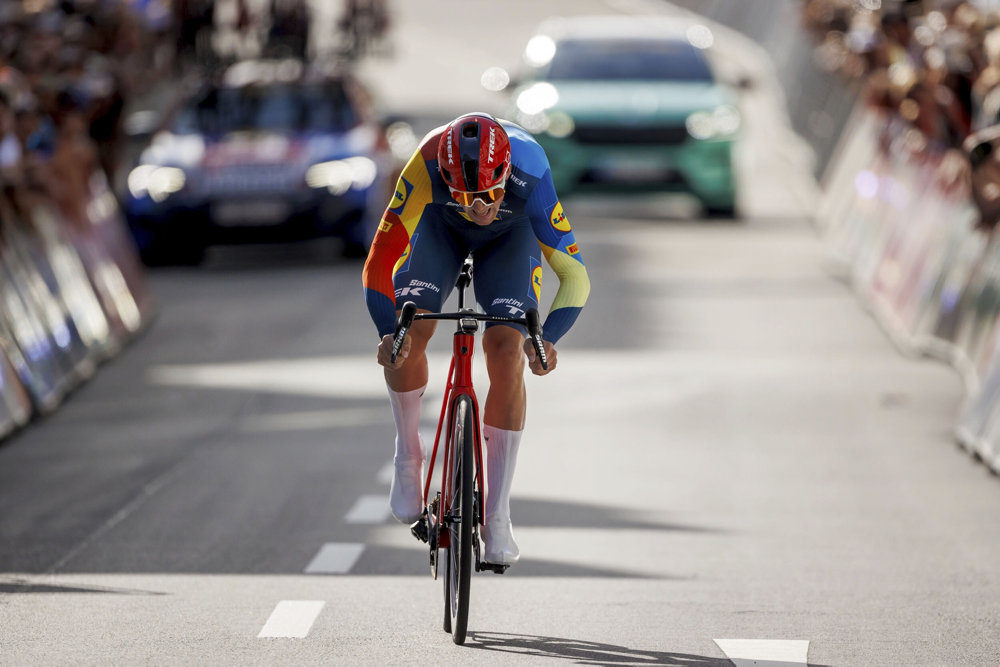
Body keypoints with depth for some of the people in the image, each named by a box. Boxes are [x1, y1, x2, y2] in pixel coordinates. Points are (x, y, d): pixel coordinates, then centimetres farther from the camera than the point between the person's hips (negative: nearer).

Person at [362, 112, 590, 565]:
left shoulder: (529, 179, -40)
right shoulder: (426, 168, -40)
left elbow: (574, 274, -34)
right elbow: (380, 260, -36)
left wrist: (548, 337, -50)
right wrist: (388, 331, -51)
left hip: (510, 234, -1)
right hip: (441, 225, 1)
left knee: (507, 350, -17)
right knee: (410, 329, -22)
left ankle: (497, 516, -10)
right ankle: (408, 455, 5)